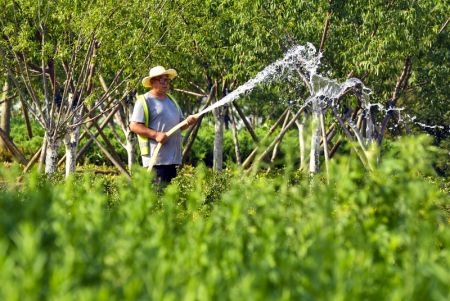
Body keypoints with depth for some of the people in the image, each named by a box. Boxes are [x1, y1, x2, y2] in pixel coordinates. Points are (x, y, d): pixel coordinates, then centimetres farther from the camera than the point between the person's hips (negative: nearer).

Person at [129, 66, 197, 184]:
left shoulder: (171, 100, 22)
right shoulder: (144, 101, -3)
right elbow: (134, 126, -11)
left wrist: (188, 122, 2)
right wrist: (155, 134, -20)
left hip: (173, 157, 8)